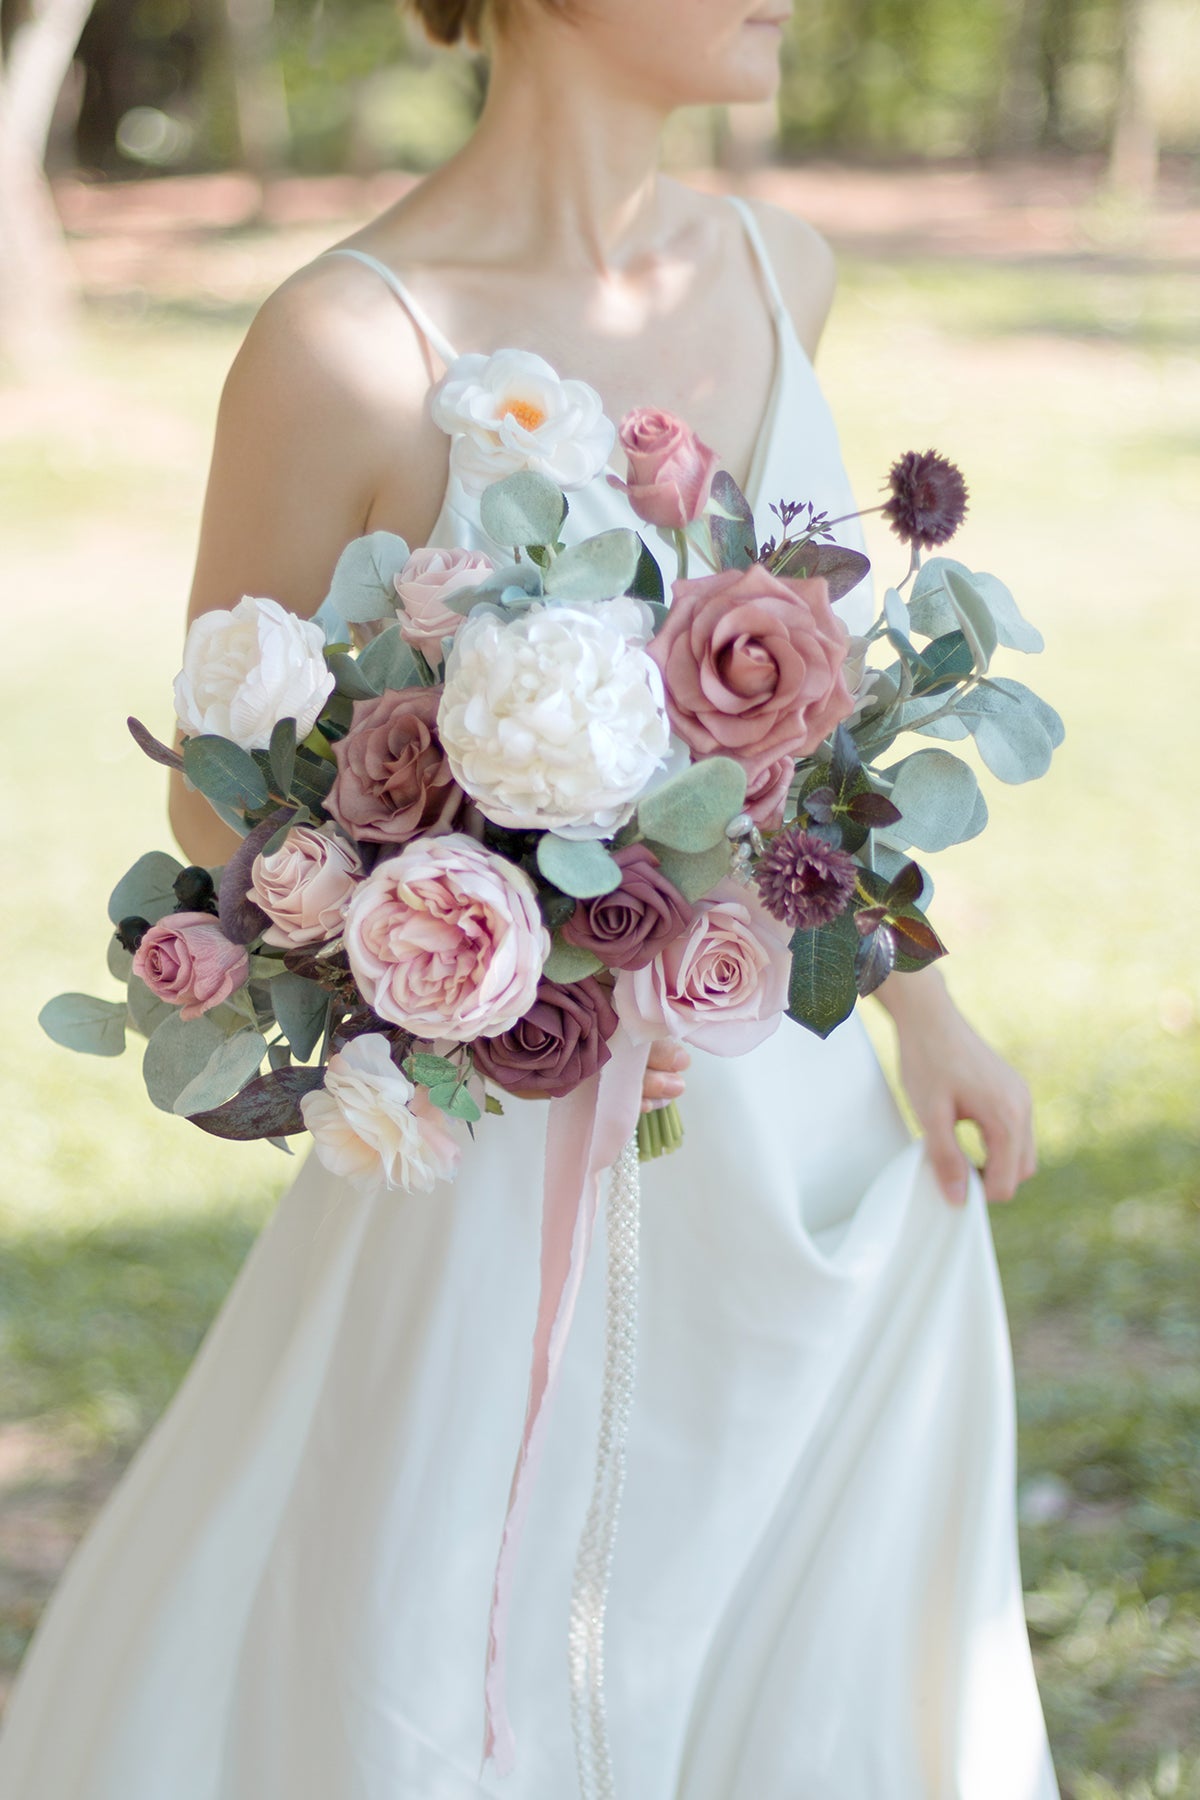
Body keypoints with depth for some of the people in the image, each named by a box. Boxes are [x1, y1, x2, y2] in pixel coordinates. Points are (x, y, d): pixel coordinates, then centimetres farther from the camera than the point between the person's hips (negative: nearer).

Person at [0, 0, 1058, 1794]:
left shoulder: (772, 268, 1)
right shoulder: (341, 345, -18)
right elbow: (225, 821, -9)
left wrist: (924, 1006, 12)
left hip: (802, 1159, 6)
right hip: (512, 1189, -6)